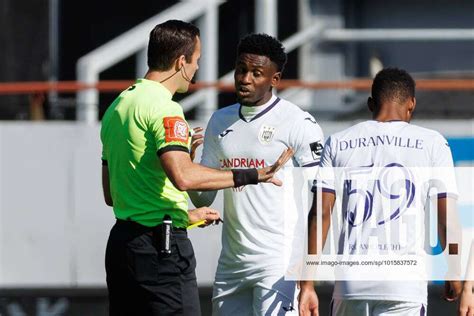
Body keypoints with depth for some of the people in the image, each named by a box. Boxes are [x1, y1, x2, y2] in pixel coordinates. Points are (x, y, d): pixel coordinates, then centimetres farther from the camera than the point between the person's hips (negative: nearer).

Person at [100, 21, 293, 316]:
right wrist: (251, 175, -23)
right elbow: (183, 176, -29)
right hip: (161, 246, -9)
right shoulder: (164, 108, -13)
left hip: (121, 238, 9)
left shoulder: (116, 107, 16)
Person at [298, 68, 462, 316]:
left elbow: (320, 214, 2)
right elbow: (446, 220, 0)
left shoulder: (337, 143, 8)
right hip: (405, 286, -2)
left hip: (351, 284, 2)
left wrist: (307, 285, 2)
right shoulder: (432, 143, 3)